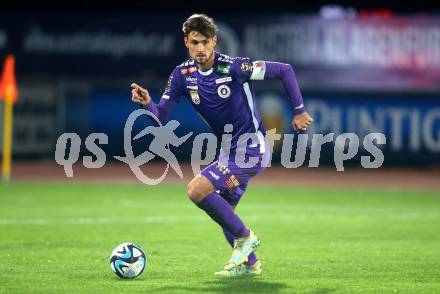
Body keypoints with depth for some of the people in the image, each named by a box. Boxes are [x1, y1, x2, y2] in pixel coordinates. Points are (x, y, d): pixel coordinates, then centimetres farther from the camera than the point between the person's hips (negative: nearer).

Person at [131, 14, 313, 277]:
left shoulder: (234, 67, -20)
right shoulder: (183, 74, -2)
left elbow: (285, 70, -13)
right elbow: (161, 114, -5)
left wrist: (299, 111, -11)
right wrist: (147, 103, -26)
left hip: (252, 149, -8)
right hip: (231, 151, 8)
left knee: (197, 190, -21)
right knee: (223, 211, 15)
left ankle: (244, 237, -5)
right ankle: (249, 263, 32)